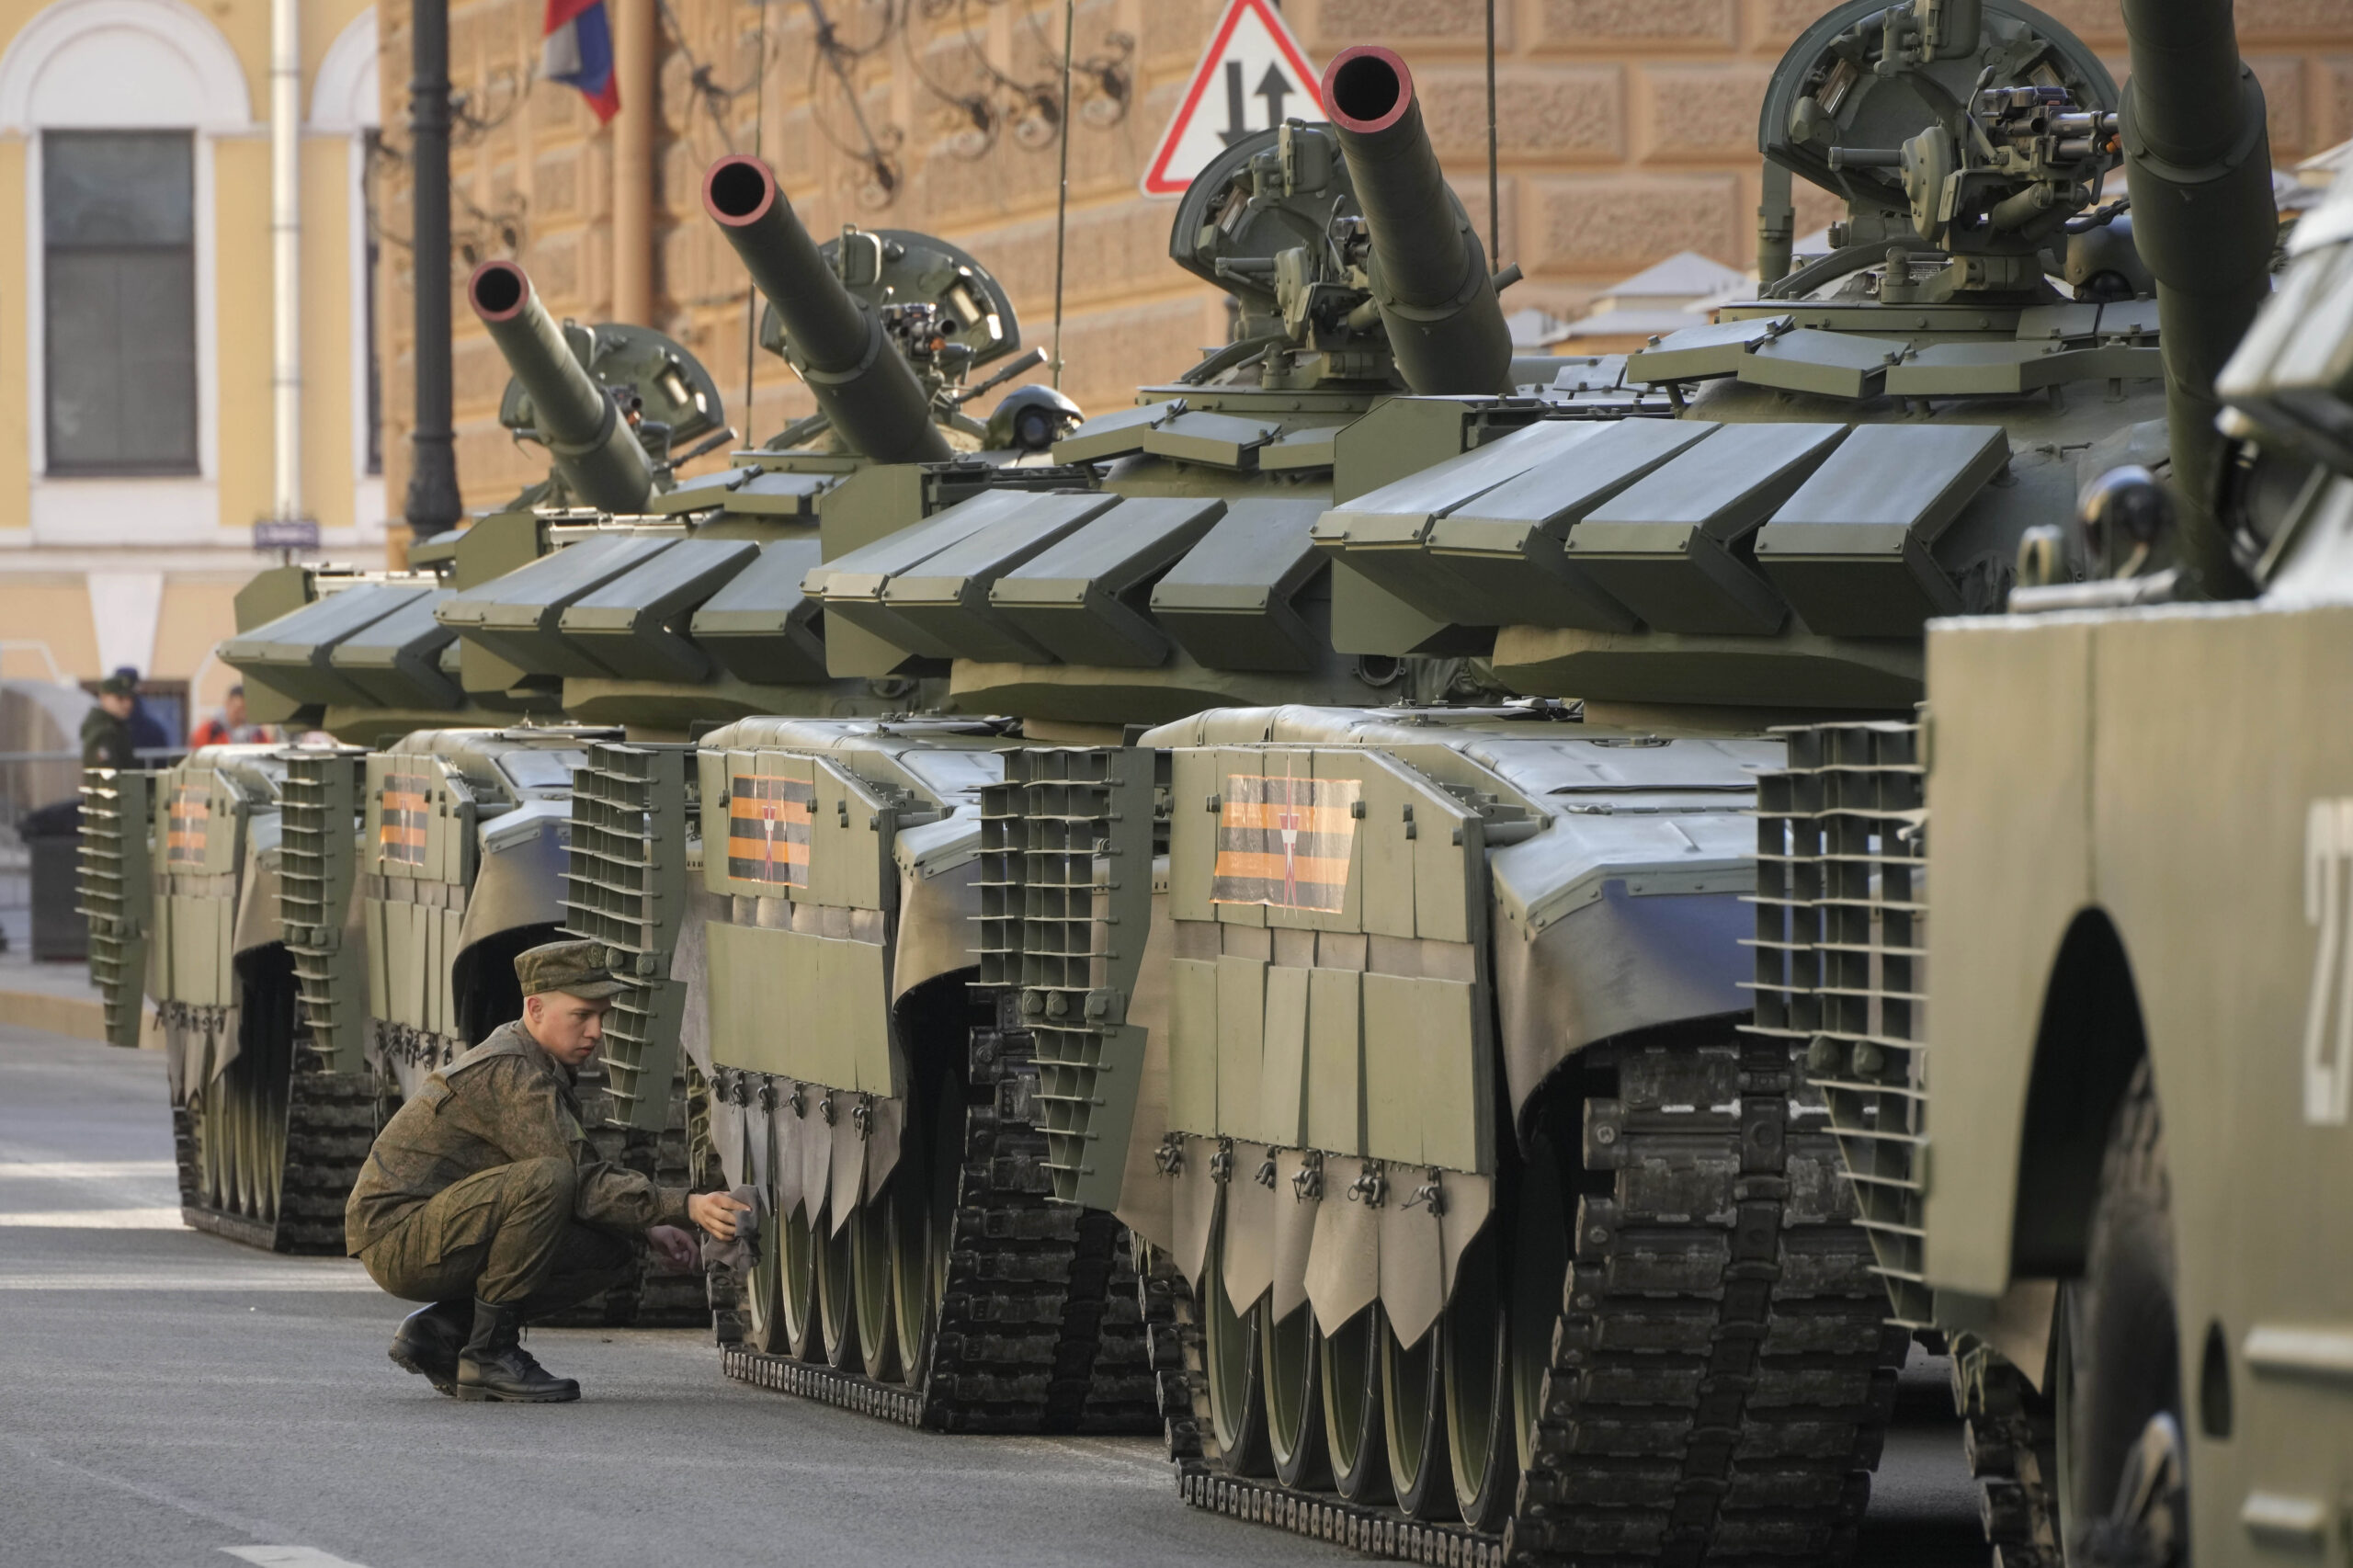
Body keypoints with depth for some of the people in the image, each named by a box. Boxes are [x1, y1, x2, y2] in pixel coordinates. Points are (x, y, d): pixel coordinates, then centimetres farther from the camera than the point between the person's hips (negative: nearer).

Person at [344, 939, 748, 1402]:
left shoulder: (538, 1068, 13)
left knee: (613, 1254, 2)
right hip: (397, 1235, -10)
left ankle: (441, 1331, 5)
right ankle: (490, 1354, -21)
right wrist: (686, 1208, -29)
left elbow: (584, 1175, 19)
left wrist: (650, 1229, 4)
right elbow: (580, 1186, -25)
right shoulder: (508, 1073, -20)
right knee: (546, 1180, -31)